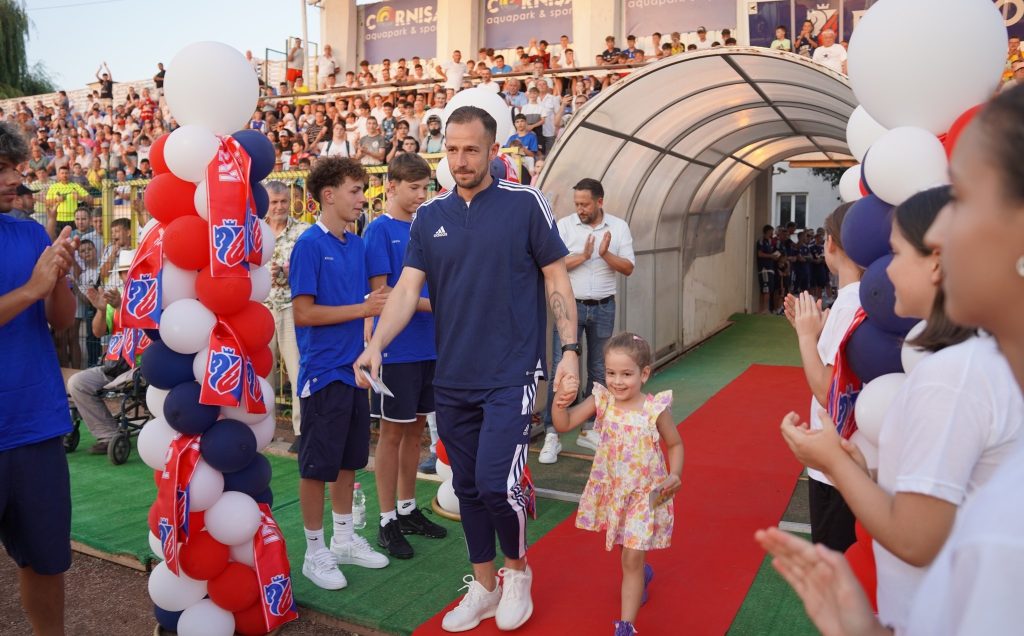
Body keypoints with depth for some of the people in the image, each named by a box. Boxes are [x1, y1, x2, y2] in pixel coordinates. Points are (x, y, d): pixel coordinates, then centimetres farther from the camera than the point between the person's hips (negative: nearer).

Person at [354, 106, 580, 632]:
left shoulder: (526, 204, -4)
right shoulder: (430, 215, 6)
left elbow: (556, 277, -1)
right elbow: (407, 288, -1)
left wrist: (570, 349, -9)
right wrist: (375, 345, -16)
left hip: (510, 373, -4)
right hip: (452, 377, 5)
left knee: (495, 484, -10)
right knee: (467, 486, 13)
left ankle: (517, 569, 21)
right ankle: (484, 587, 33)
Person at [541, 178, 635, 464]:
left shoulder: (619, 227, 3)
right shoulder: (564, 225, -3)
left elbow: (628, 268, -2)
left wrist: (606, 254, -18)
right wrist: (583, 256, -18)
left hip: (604, 309, 3)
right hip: (570, 306, -3)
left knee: (599, 371, 10)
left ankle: (589, 430, 23)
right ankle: (551, 435, -2)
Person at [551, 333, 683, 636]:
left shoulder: (656, 408, -17)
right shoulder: (602, 400, -11)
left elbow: (675, 444, -3)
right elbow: (564, 425, -13)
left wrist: (674, 475, -19)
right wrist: (559, 403, -33)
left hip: (646, 494, -3)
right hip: (610, 489, 4)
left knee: (632, 559, -2)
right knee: (629, 555, 23)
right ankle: (642, 575, 56)